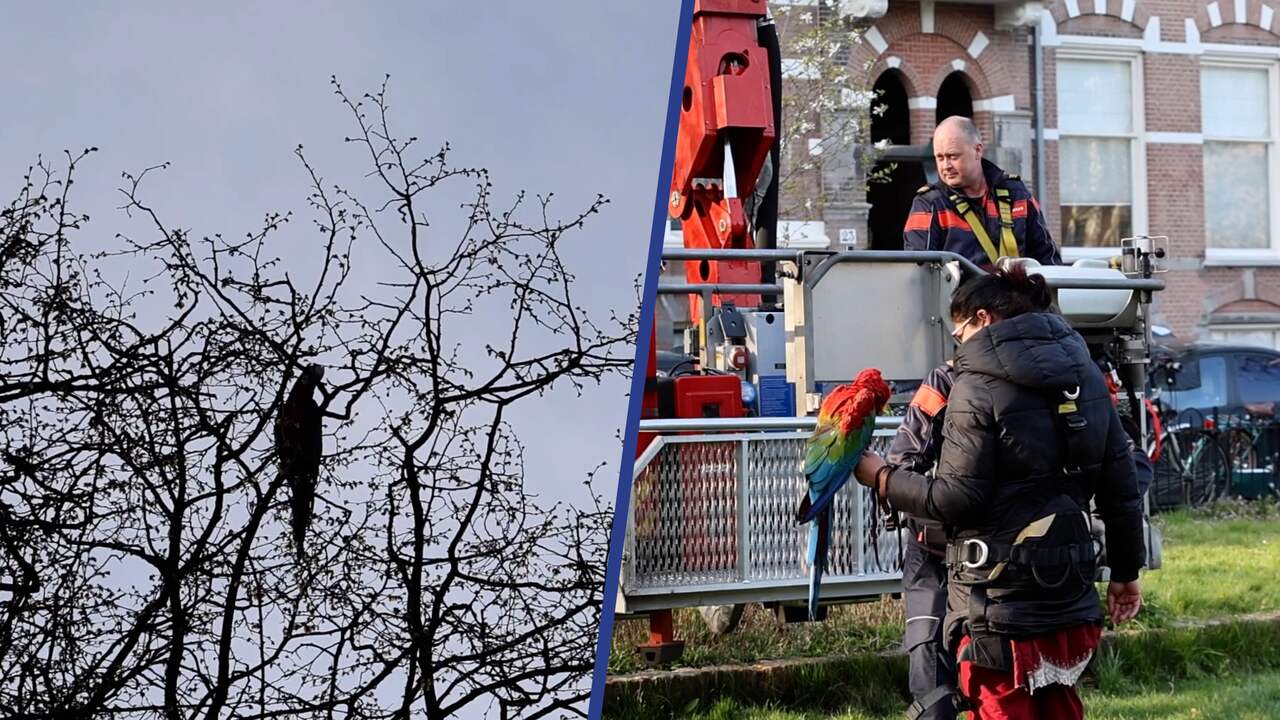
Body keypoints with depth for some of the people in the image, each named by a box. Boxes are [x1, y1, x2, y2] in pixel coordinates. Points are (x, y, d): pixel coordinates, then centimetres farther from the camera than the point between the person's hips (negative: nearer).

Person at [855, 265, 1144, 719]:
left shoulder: (977, 387, -13)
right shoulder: (1086, 375, 8)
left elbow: (957, 499, -15)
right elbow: (1121, 488, 9)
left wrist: (882, 478, -1)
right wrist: (1125, 573, 19)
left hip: (1000, 595, -7)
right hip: (1070, 592, 7)